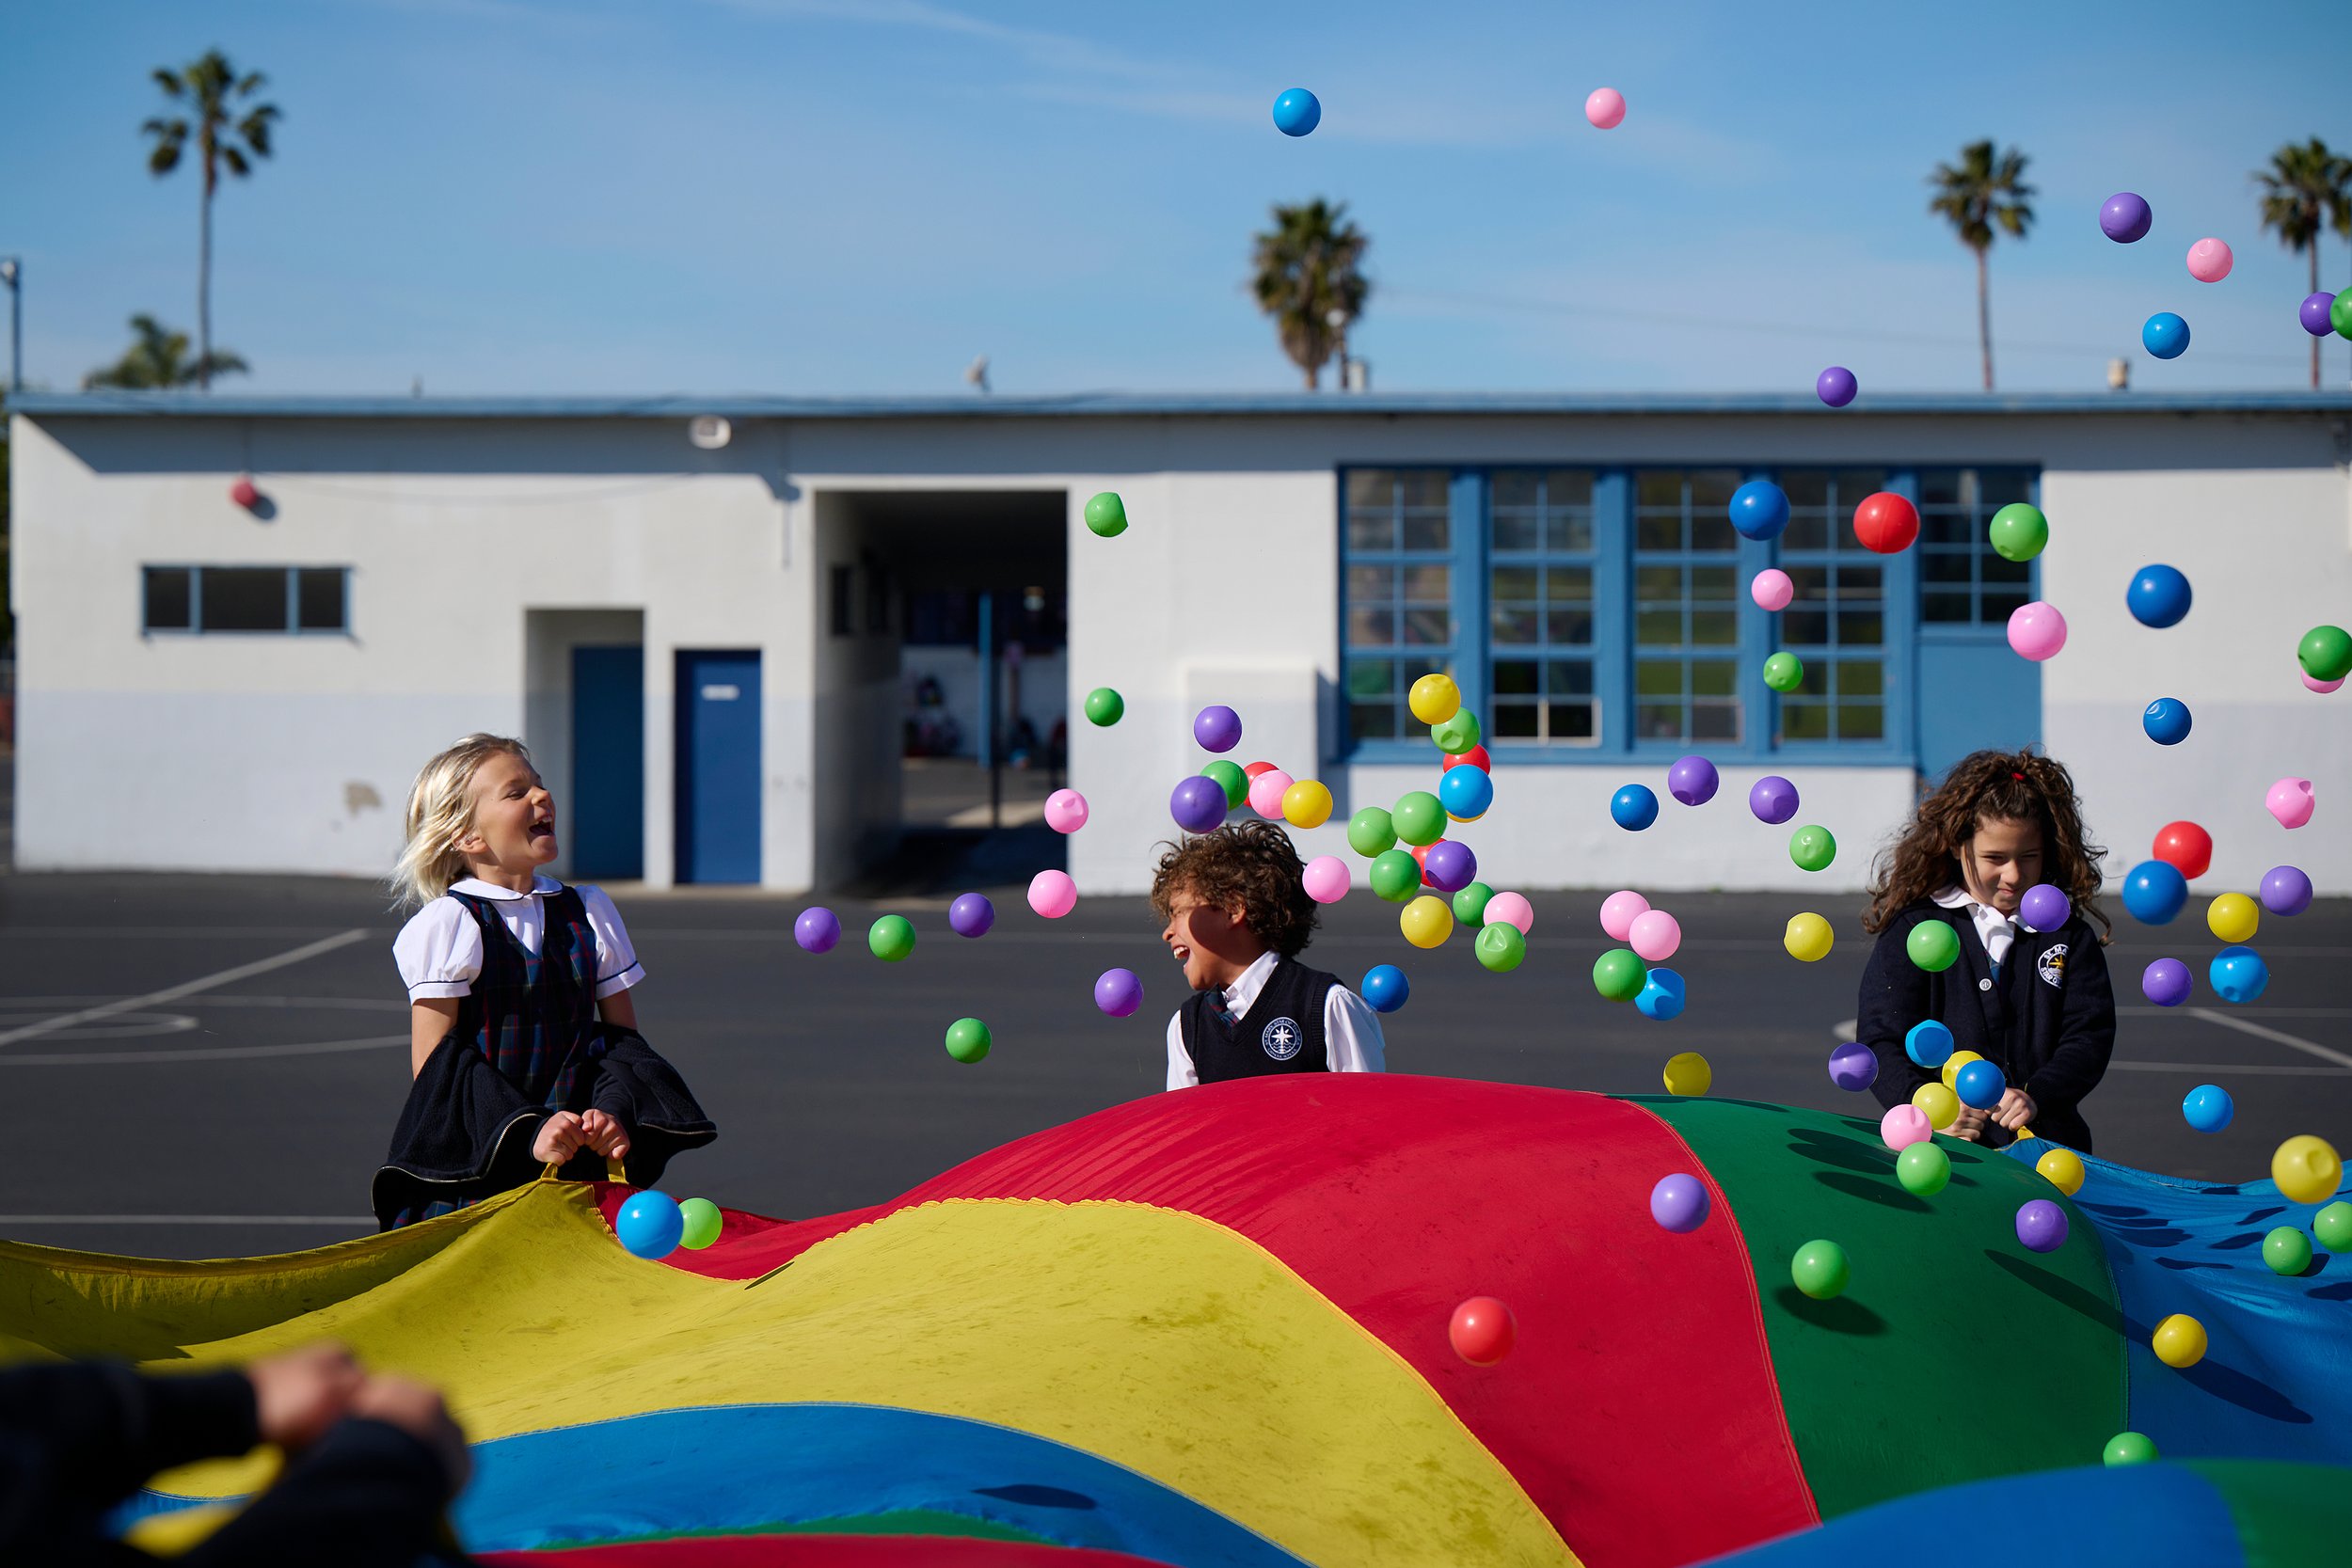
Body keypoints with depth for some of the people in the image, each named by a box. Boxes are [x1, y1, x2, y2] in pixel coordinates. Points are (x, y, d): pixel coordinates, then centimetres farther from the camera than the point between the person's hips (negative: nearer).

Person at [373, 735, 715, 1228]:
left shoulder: (590, 913, 12)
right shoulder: (446, 924, -3)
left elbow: (623, 1037, 13)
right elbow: (434, 1062, -6)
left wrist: (614, 1115, -8)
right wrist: (526, 1133, -17)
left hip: (581, 1160, 4)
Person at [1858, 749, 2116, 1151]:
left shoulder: (2070, 936, 14)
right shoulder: (1913, 929, 6)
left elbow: (2090, 1036, 6)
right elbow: (1881, 1041, 0)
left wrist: (2035, 1097, -13)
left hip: (2047, 1141, 2)